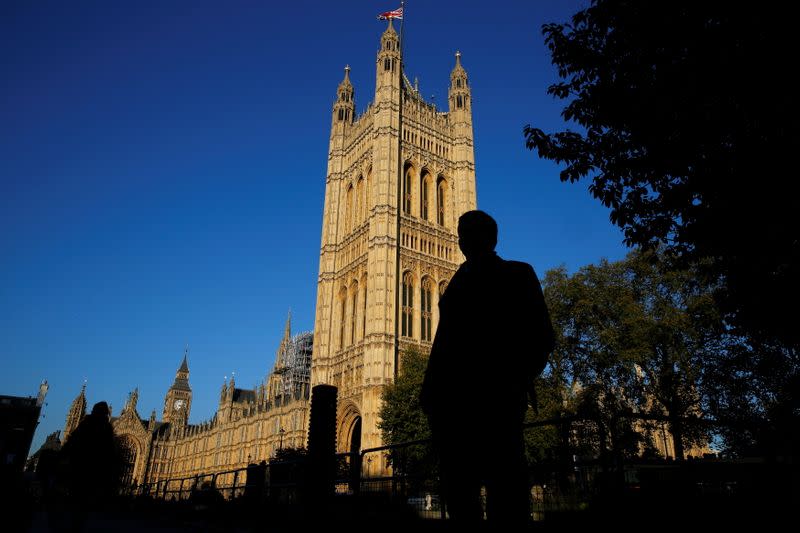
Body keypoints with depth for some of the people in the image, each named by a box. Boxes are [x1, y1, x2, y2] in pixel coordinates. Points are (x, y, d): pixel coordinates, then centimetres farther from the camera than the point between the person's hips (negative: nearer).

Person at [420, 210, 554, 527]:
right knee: (457, 481, 7)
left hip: (496, 392, -5)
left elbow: (539, 335, 0)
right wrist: (431, 388, 8)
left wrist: (520, 378, -15)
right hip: (453, 394, 5)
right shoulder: (459, 281, 23)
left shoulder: (516, 274, 9)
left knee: (503, 479, -7)